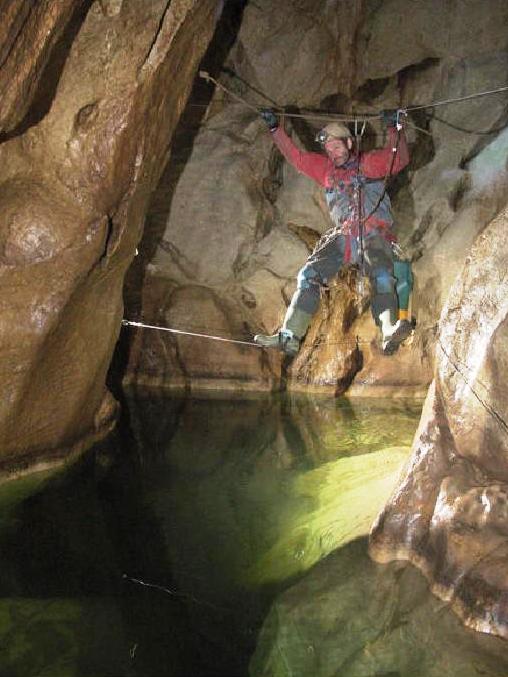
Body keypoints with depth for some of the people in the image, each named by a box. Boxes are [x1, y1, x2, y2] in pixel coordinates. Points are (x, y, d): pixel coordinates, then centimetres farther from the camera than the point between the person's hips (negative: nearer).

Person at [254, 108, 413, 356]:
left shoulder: (370, 162, 11)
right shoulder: (325, 168, 22)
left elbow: (400, 159, -1)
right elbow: (295, 156, 21)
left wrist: (395, 128, -14)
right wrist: (275, 128, 14)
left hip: (374, 234, -4)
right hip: (341, 236, 4)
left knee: (382, 277, -30)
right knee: (309, 275, -11)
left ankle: (389, 333, -49)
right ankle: (289, 336, -16)